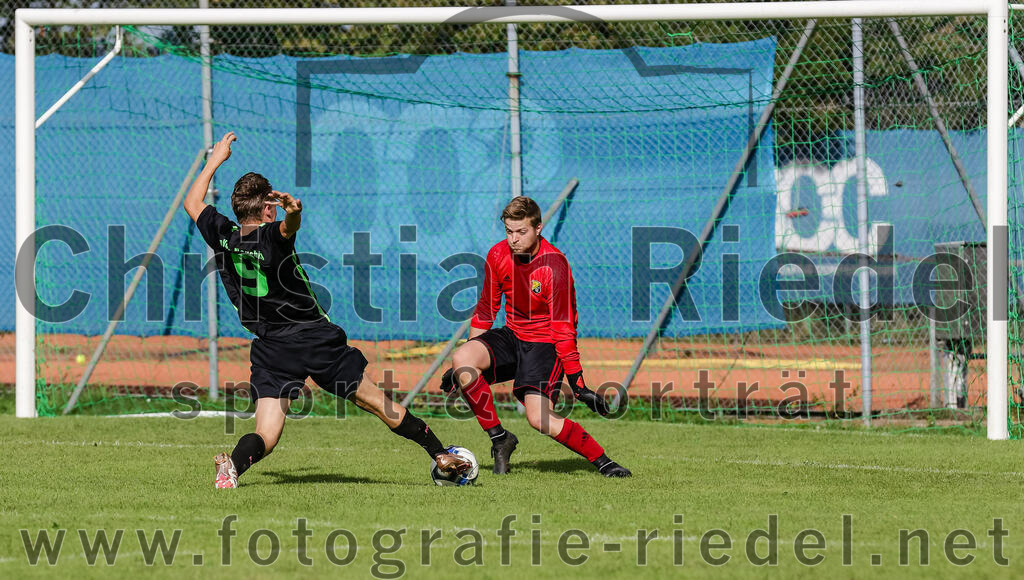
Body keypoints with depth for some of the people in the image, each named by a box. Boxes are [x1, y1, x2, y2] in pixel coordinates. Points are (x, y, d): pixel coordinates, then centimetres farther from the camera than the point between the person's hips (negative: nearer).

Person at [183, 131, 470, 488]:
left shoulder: (223, 238, -1)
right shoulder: (270, 237, -15)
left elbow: (192, 203, 18)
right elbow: (288, 227, -41)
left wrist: (215, 160, 25)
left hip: (269, 348, 3)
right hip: (316, 338, -3)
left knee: (265, 435, -3)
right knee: (375, 401, 12)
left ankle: (235, 463, -35)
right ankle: (440, 454, 23)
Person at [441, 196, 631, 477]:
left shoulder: (554, 265, -20)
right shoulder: (498, 256, -4)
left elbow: (564, 328, -17)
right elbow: (486, 310, 10)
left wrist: (577, 382, -18)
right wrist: (467, 364, 12)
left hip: (545, 344, -6)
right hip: (511, 336, 6)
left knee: (539, 419, -23)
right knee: (461, 359, -22)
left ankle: (603, 461, -5)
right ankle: (499, 438, -8)